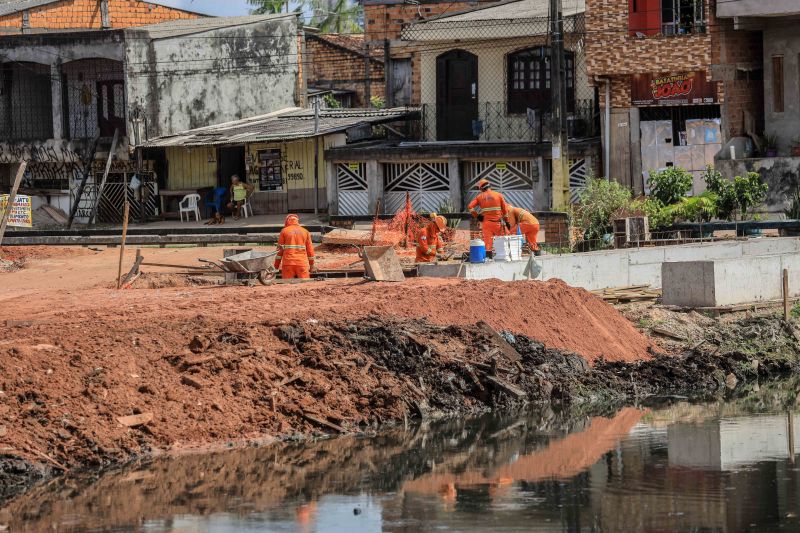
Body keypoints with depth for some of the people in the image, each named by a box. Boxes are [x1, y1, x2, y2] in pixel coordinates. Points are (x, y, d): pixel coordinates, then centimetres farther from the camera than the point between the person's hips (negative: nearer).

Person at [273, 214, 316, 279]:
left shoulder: (284, 231, 5)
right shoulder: (305, 231, 10)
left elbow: (280, 249, 4)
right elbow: (310, 250, 9)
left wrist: (276, 266, 9)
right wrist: (311, 265, 16)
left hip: (288, 262, -1)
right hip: (302, 263, 1)